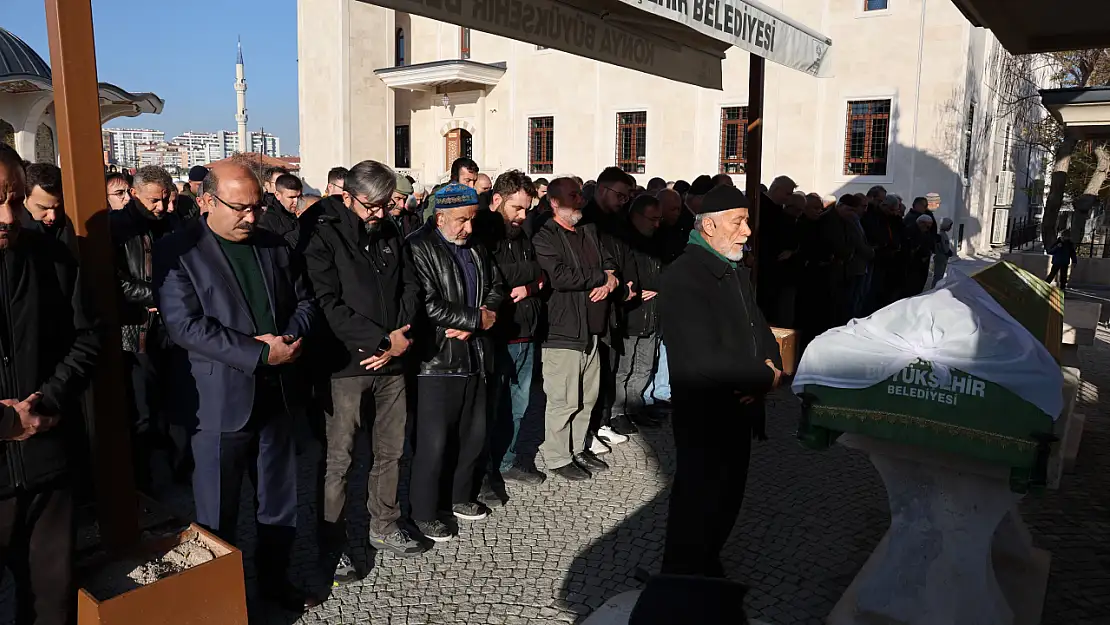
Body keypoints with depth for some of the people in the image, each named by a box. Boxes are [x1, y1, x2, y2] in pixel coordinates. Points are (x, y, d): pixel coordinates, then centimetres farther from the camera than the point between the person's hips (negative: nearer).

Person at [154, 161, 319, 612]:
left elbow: (304, 301, 12)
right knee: (218, 514, 11)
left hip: (277, 397, 5)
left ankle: (274, 578, 38)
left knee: (279, 502, 18)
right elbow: (184, 324, -17)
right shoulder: (178, 252, -8)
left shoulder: (275, 245, 7)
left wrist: (289, 339, -10)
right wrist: (260, 354, -21)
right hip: (221, 402, -4)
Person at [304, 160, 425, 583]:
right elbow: (329, 304, -16)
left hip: (390, 361, 6)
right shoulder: (325, 238, -8)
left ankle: (384, 528, 31)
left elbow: (409, 288, 11)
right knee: (338, 459, 2)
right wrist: (382, 339, -17)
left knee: (391, 451, 13)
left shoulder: (391, 235, 10)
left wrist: (400, 338, -5)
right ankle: (332, 546, 17)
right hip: (346, 365, -5)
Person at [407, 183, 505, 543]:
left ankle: (460, 497, 33)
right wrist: (476, 319, -12)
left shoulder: (476, 248, 13)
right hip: (437, 361, -7)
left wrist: (471, 324, -5)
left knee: (473, 434, 15)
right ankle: (424, 513, 15)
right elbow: (428, 305, -20)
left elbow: (495, 289, 14)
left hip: (474, 357, 7)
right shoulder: (419, 248, -11)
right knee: (434, 442, -1)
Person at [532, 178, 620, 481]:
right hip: (563, 328, -8)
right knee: (563, 399, -1)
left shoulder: (590, 231, 16)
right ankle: (558, 458, 14)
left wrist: (609, 281, -7)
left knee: (587, 396, 15)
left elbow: (610, 262, 18)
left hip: (592, 328, 8)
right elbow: (560, 277, -22)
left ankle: (578, 449, 30)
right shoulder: (544, 237, -10)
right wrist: (602, 277, -12)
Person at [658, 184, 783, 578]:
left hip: (740, 410, 9)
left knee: (727, 500, 22)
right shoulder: (684, 277, -22)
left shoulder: (737, 272, 11)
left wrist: (772, 366, -7)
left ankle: (707, 568, 42)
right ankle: (682, 577, 27)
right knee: (700, 504, 5)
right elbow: (702, 360, -30)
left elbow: (760, 331, 16)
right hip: (704, 416, -9)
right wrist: (766, 377, -18)